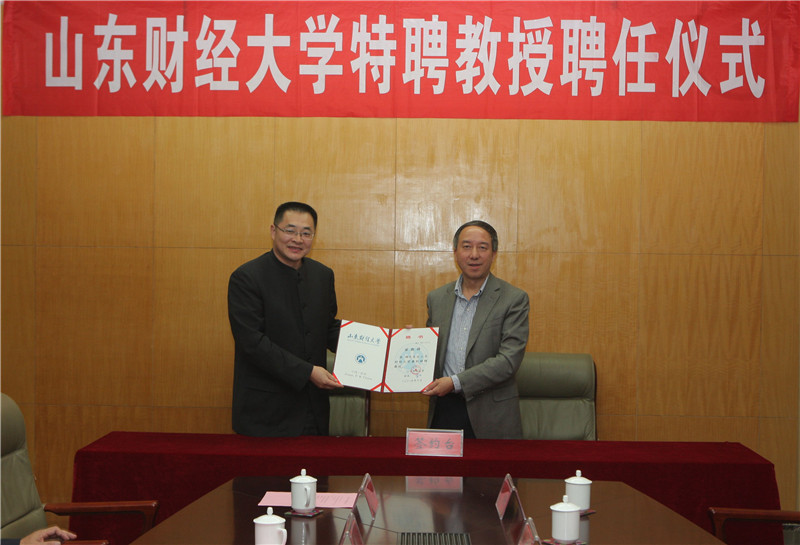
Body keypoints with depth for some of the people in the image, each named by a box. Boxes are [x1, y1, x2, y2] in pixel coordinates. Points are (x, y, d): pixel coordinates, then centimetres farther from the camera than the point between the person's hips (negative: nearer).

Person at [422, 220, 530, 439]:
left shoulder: (514, 299, -5)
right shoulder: (437, 298, 9)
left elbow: (509, 360, -13)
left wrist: (456, 382, -19)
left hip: (490, 415, -3)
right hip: (443, 410, 3)